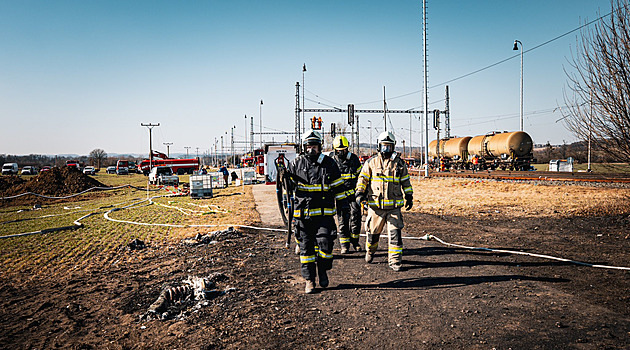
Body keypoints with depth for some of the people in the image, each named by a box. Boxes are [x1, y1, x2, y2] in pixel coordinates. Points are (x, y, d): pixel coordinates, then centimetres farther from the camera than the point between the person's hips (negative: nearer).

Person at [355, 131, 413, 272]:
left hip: (394, 206, 1)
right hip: (376, 206, -1)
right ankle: (370, 251, 40)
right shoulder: (371, 162, 3)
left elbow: (405, 181, 18)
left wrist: (409, 196, 17)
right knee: (373, 232, 11)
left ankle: (395, 260, 6)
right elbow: (362, 178, 2)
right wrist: (360, 193, -11)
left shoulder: (399, 163, 9)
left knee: (396, 234, -5)